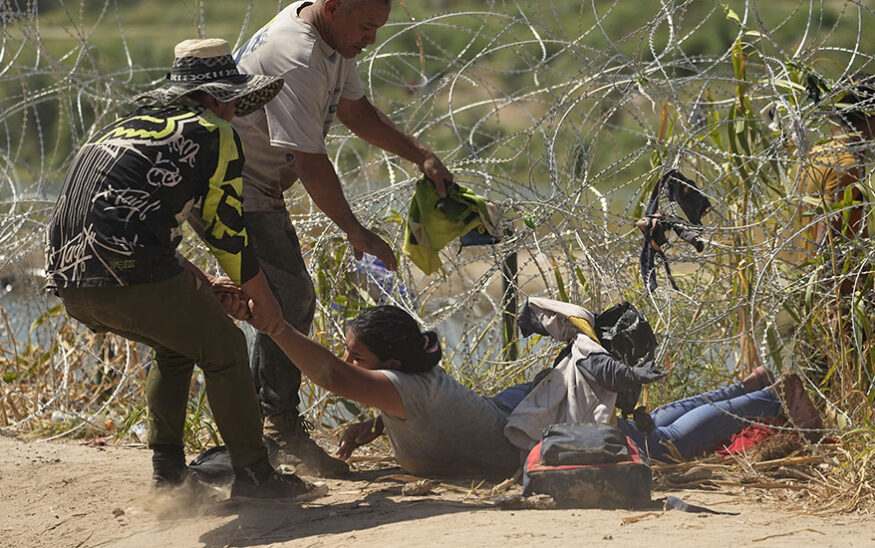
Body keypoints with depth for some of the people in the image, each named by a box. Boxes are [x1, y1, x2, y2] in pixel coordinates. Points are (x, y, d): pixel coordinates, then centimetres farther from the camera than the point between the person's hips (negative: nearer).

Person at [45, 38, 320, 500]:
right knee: (223, 348, 10)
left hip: (68, 280, 8)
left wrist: (203, 284, 28)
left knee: (177, 342, 29)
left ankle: (167, 470, 28)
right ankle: (252, 473, 13)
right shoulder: (214, 134, 6)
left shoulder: (128, 126, 28)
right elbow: (227, 230, 8)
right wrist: (264, 300, 23)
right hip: (128, 275, -8)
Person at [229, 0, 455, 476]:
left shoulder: (333, 41, 3)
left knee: (286, 301, 14)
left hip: (258, 191, 11)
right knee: (288, 299, -15)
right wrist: (356, 233, -21)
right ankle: (282, 428, -9)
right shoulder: (296, 61, -29)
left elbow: (355, 110, 17)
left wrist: (420, 155, 8)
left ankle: (256, 420, 21)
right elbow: (311, 164, -29)